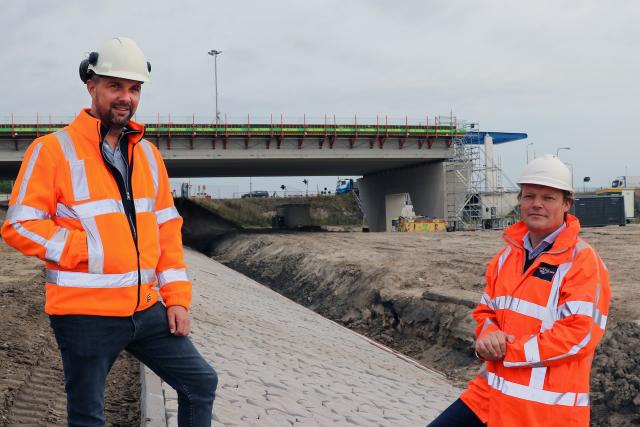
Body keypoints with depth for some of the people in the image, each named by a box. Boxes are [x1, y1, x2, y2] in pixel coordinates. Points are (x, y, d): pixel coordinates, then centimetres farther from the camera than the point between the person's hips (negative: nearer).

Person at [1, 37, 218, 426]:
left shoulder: (147, 153, 10)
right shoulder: (54, 149, -7)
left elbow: (167, 227, 11)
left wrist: (177, 297, 5)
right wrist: (92, 251, -17)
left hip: (146, 309, 5)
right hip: (86, 313, -5)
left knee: (201, 382, 9)